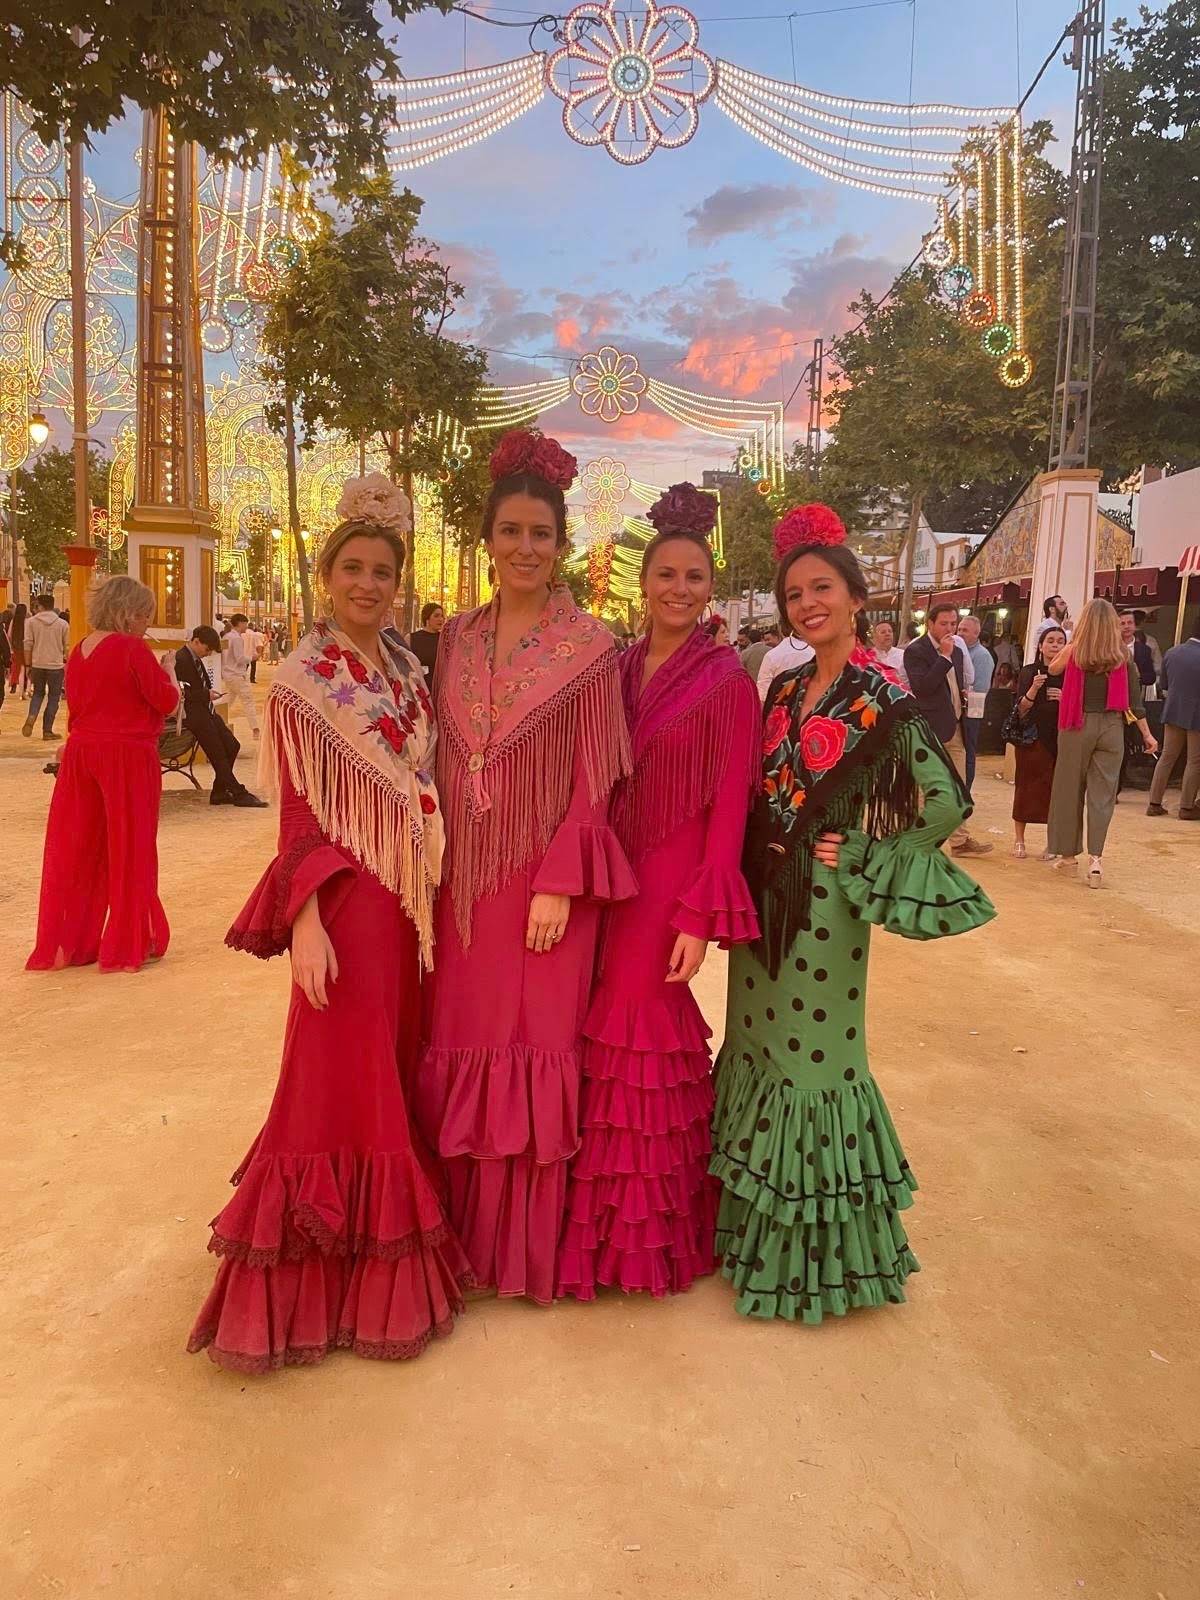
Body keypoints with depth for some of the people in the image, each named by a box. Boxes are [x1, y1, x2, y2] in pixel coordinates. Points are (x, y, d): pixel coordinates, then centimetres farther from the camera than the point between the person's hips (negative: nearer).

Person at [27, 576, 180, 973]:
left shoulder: (79, 651, 9)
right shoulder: (133, 649, -13)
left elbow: (75, 708, 16)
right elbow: (166, 701, -12)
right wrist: (168, 677, 7)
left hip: (81, 752, 7)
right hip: (127, 756, -7)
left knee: (79, 849, 12)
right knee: (129, 848, 4)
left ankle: (67, 942, 20)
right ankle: (128, 944, 12)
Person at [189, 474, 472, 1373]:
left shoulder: (408, 674, 10)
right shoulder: (304, 682, -7)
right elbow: (299, 817, -11)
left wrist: (439, 898, 9)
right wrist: (306, 923, -19)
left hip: (417, 906, 6)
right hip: (348, 904, -6)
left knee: (400, 1074, 15)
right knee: (344, 1082, 1)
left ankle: (392, 1256, 31)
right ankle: (329, 1278, 17)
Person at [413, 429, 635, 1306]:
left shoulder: (590, 646, -5)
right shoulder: (456, 637, 9)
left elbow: (595, 780, -8)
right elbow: (444, 761, 11)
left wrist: (559, 884, -13)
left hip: (544, 878, -4)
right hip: (464, 876, 4)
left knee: (534, 1046, 4)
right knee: (463, 1042, 10)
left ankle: (528, 1243, 23)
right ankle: (465, 1227, 29)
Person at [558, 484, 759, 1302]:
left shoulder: (725, 680, -7)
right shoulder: (621, 668, 9)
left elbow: (730, 805, -10)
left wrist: (701, 917, -14)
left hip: (672, 881, -5)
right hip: (611, 875, 5)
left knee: (642, 1033, 1)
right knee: (608, 1030, 11)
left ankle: (652, 1232, 25)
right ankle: (617, 1220, 32)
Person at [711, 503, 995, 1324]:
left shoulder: (884, 700, -12)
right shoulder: (785, 690, 8)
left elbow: (948, 803, -12)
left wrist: (862, 860, -10)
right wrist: (756, 865, 5)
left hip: (822, 902, -6)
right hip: (764, 892, 6)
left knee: (815, 1055, 4)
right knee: (758, 1048, 14)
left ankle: (821, 1251, 25)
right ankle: (760, 1222, 34)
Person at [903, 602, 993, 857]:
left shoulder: (957, 652, 15)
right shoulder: (916, 651, -10)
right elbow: (921, 687, -23)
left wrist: (964, 695, 6)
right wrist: (945, 656, -22)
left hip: (955, 728, 8)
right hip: (930, 730, -8)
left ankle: (959, 840, 18)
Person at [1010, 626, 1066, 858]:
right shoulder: (1028, 672, 4)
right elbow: (1021, 710, -2)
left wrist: (1065, 698, -16)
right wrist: (1034, 688, -18)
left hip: (1061, 739, 0)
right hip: (1031, 738, 0)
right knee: (1026, 787, 1)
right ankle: (1019, 840, 13)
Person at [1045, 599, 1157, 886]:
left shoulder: (1074, 651, -5)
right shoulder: (1123, 656, -1)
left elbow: (1053, 669, 16)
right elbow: (1135, 699, 1)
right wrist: (1147, 734, 7)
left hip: (1078, 726, -1)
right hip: (1112, 727, 1)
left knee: (1070, 789, 11)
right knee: (1102, 793, 3)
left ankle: (1067, 854, 19)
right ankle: (1095, 857, -9)